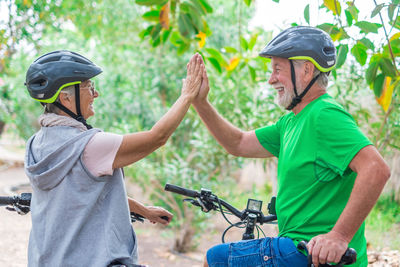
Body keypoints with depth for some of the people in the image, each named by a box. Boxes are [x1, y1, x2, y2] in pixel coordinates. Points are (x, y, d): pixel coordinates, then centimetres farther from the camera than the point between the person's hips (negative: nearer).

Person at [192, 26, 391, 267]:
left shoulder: (325, 115, -18)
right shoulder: (291, 122, 13)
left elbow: (377, 169, -29)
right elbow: (239, 144, 19)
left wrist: (339, 237, -30)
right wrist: (200, 103, 10)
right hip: (300, 246, 10)